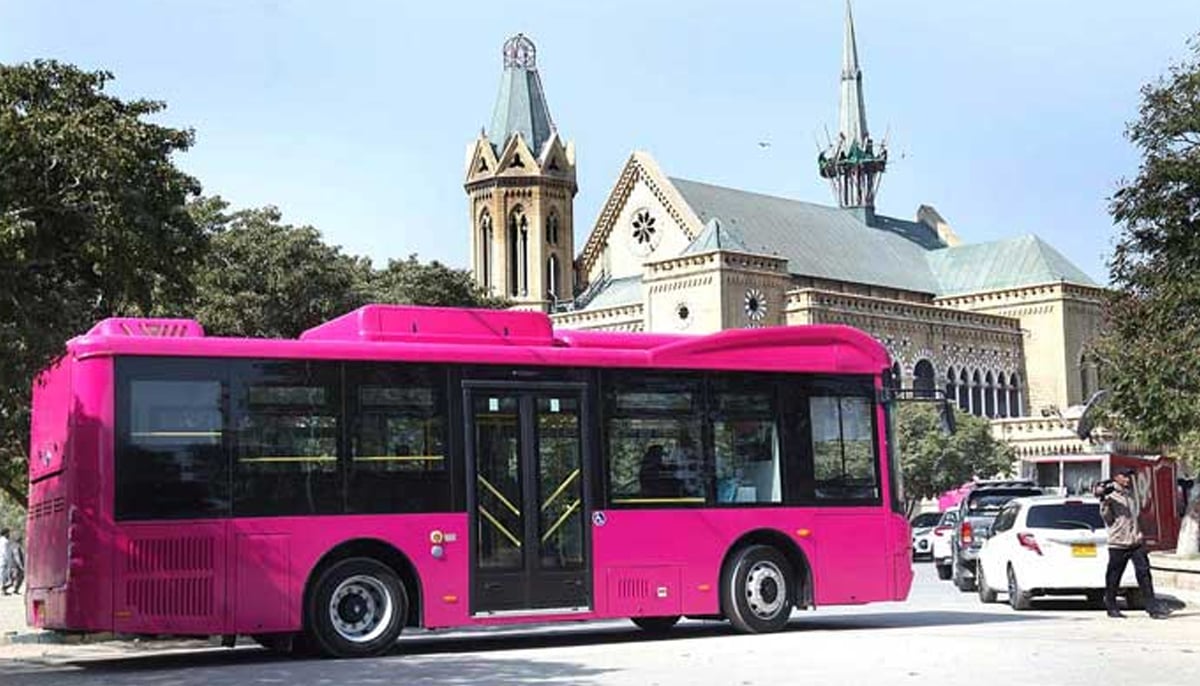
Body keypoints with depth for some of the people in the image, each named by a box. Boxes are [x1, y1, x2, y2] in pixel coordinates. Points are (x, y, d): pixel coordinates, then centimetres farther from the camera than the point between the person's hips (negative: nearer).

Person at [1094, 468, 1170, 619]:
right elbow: (1107, 518, -11)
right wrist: (1104, 502, -22)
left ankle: (1153, 607, -1)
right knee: (1113, 577, 3)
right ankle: (1111, 607, 16)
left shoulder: (1130, 494, 14)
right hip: (1118, 543, -5)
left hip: (1136, 542, 5)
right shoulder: (1110, 496, -5)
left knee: (1144, 573, -2)